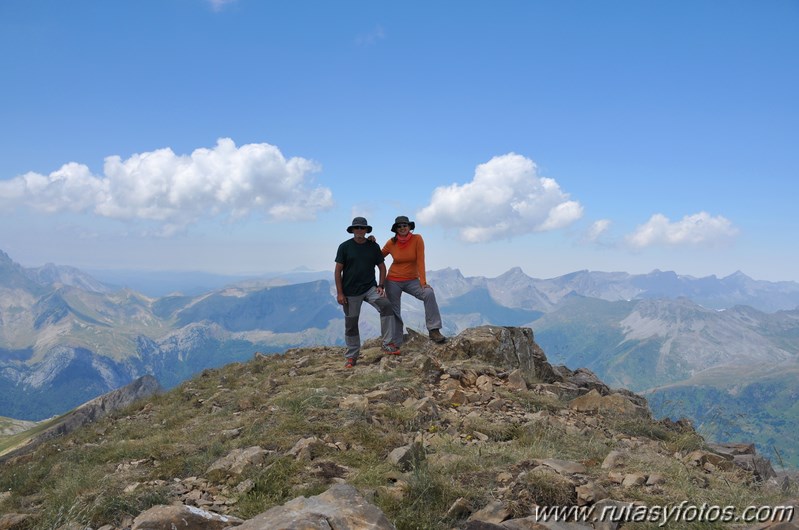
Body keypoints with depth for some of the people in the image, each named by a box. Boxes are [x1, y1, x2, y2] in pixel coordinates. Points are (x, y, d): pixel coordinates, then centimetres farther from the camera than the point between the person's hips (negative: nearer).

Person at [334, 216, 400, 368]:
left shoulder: (373, 246, 4)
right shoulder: (345, 247, -2)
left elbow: (381, 267, 11)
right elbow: (338, 271, -2)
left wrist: (381, 286, -2)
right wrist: (340, 293, -7)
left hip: (370, 288, 1)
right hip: (350, 292, -1)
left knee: (386, 305, -24)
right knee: (351, 324, 5)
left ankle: (387, 344, -19)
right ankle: (352, 356, 21)